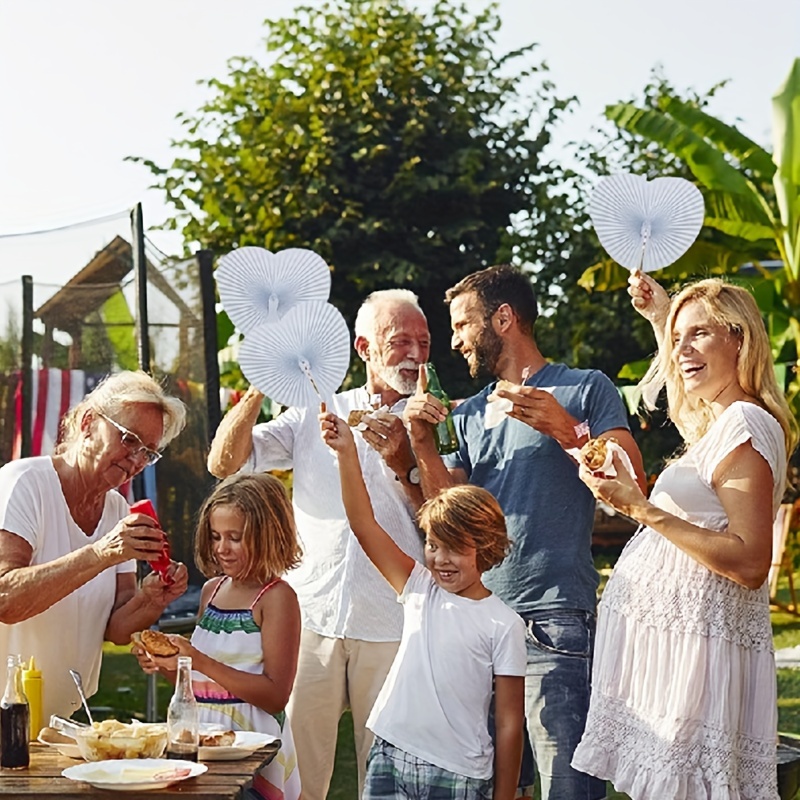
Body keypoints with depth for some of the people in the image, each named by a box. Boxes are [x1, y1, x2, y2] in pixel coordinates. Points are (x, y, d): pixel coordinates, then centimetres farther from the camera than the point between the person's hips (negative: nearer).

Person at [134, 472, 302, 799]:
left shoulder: (277, 597, -8)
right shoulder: (212, 590, 12)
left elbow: (276, 695, -15)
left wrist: (201, 662, -19)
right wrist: (166, 666, 0)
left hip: (251, 738, -6)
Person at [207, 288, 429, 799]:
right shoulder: (315, 415, 13)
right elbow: (224, 463, 6)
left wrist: (402, 462, -14)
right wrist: (262, 385, -7)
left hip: (393, 628, -1)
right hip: (313, 618, 1)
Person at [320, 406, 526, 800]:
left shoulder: (502, 625, -5)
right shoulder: (420, 590, 5)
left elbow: (509, 723, -4)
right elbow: (364, 526, -1)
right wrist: (347, 452, -9)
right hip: (389, 757, 3)